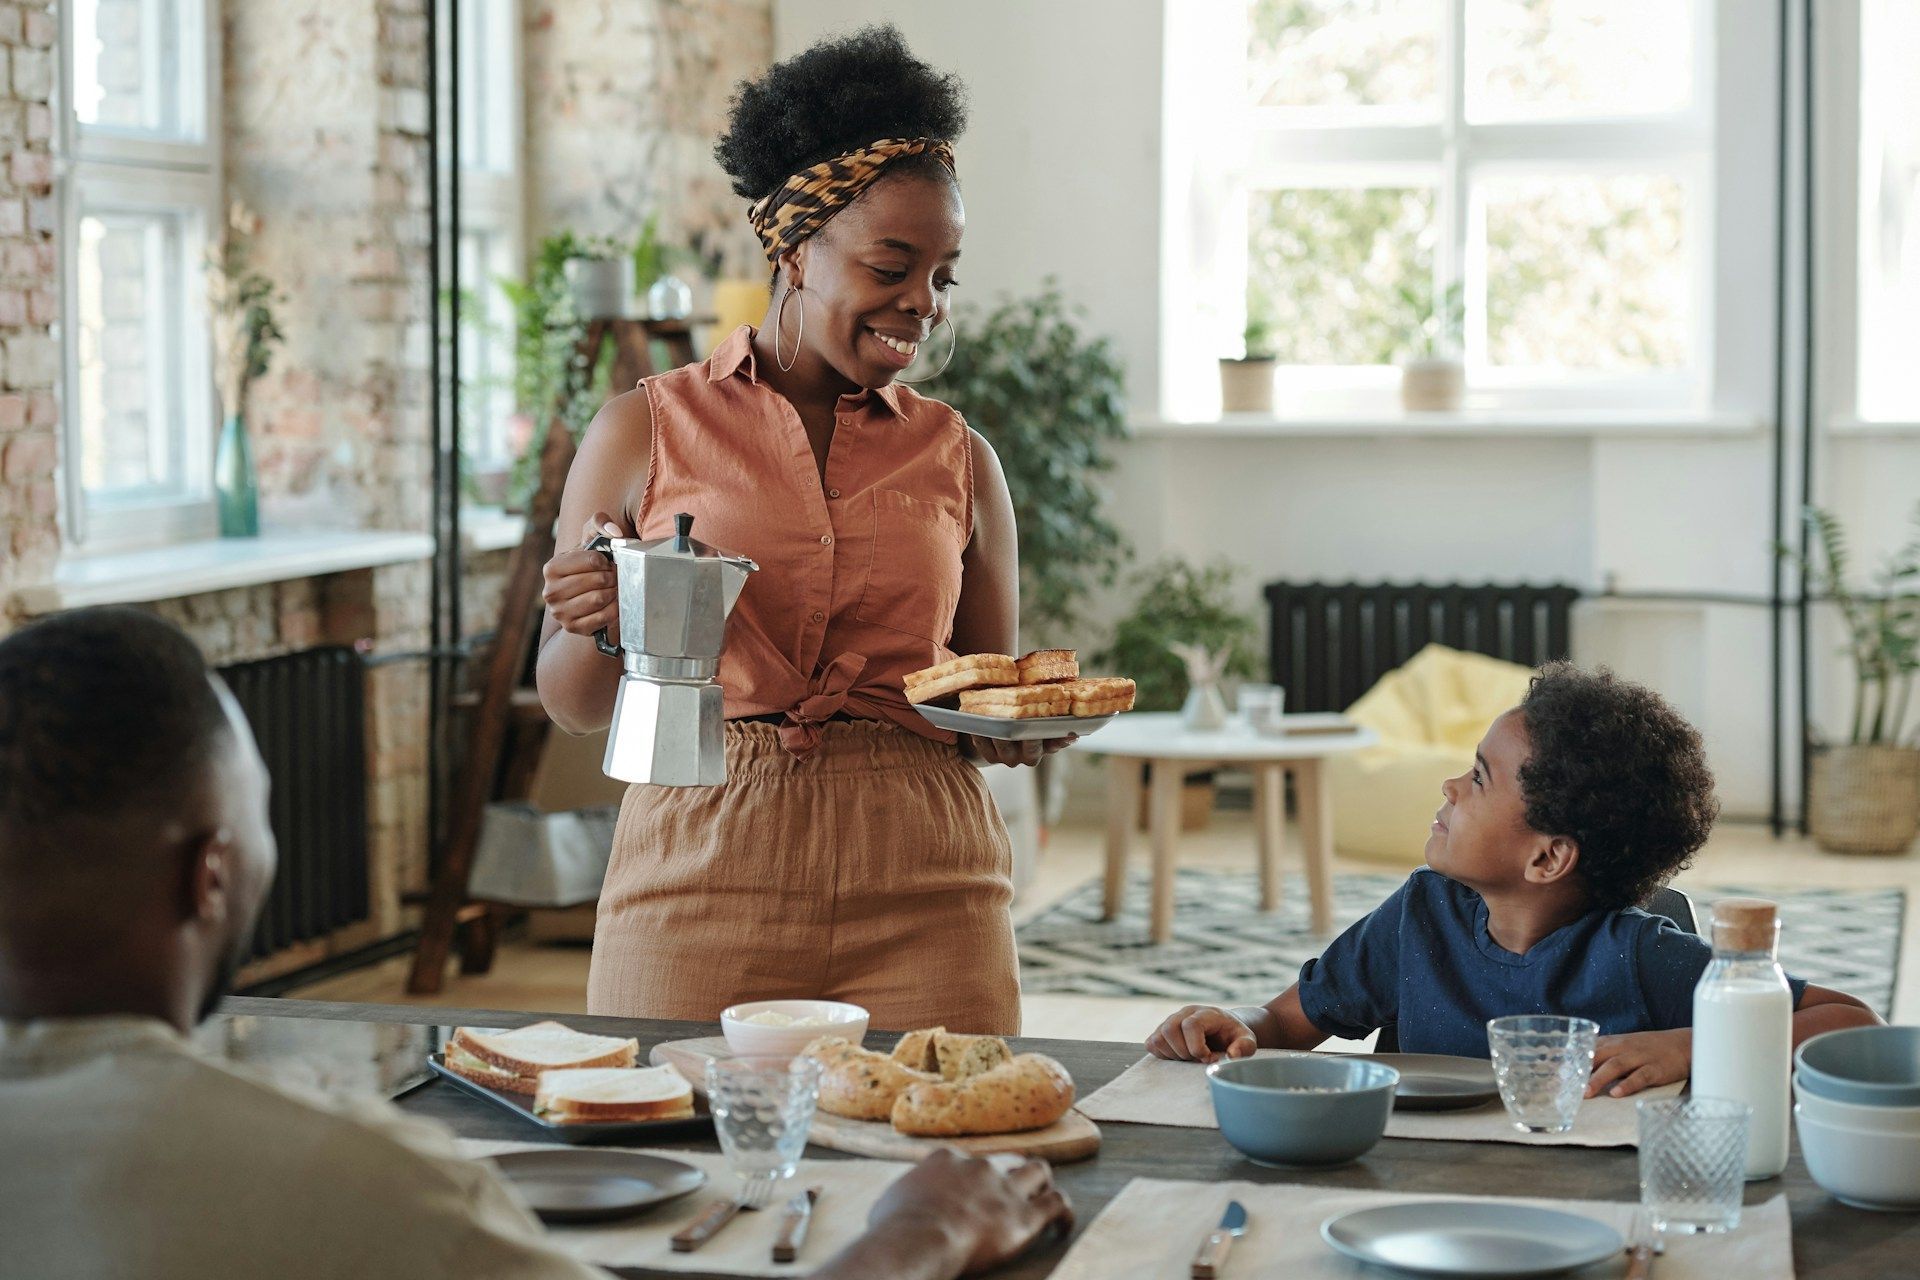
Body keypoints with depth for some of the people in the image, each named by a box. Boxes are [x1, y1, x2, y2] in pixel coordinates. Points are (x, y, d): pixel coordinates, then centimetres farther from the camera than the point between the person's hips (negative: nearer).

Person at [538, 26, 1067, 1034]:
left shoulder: (959, 461, 10)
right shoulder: (647, 432, 4)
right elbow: (572, 704, 7)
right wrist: (605, 632, -13)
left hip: (919, 899, 2)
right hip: (703, 882, -1)